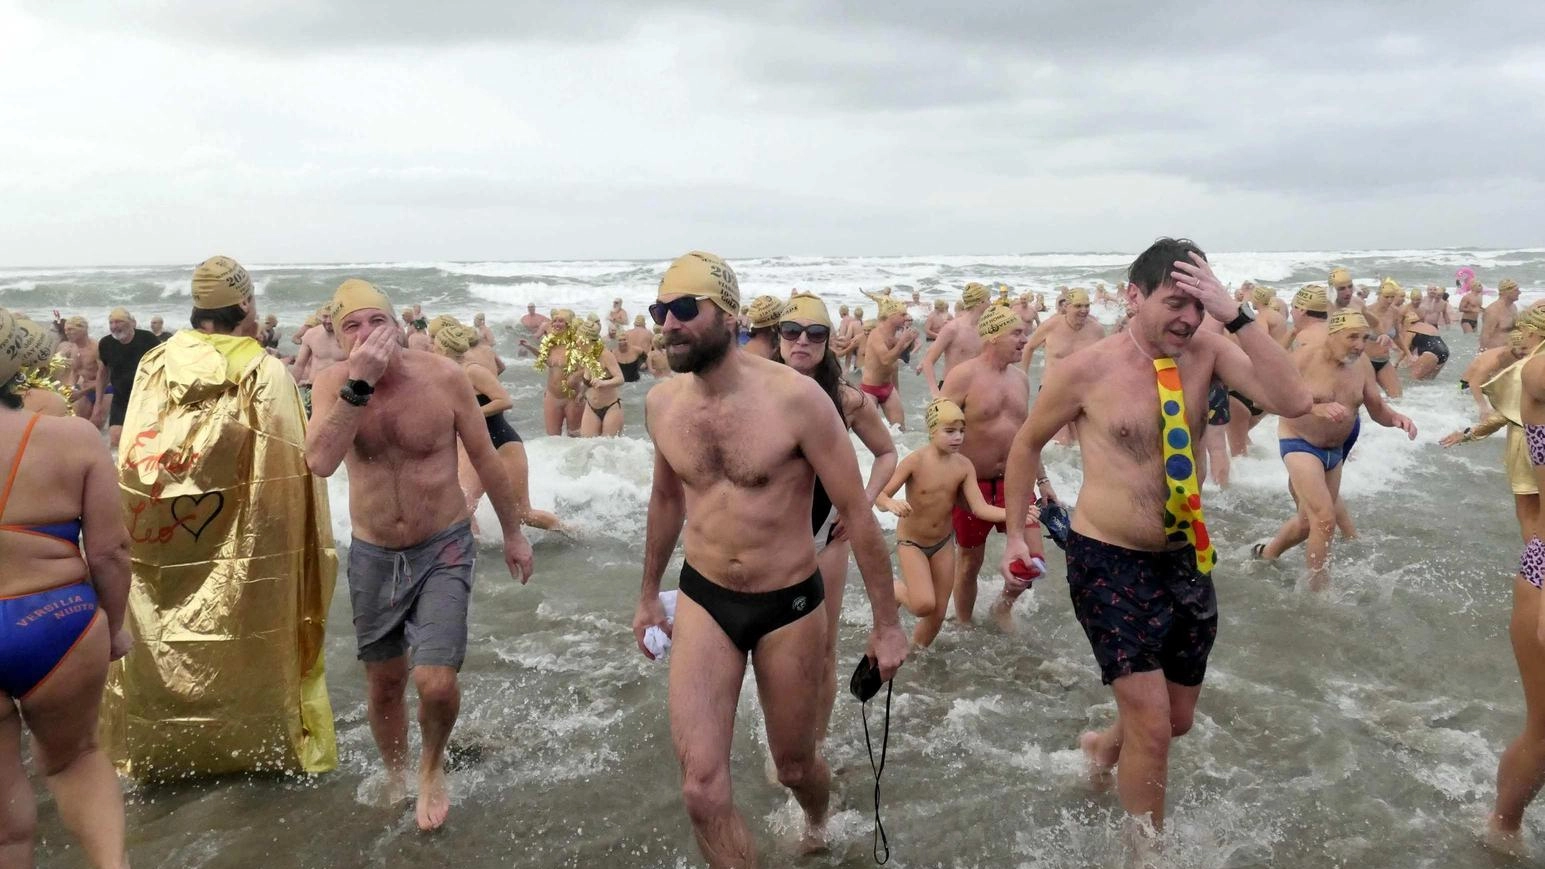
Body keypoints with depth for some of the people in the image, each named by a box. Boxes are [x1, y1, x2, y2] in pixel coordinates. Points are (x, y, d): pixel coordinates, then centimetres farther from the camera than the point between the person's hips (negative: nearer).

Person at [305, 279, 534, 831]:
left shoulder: (443, 377, -15)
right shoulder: (333, 384, -11)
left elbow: (486, 460, -3)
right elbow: (320, 463, -29)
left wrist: (513, 533, 5)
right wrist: (359, 384, -34)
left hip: (443, 550, -2)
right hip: (373, 556, 2)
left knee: (435, 685, -14)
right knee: (384, 685, 17)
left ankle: (433, 765, 20)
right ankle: (396, 776, 46)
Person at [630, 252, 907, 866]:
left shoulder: (794, 398, -20)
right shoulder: (662, 403, -4)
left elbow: (856, 512, -12)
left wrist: (887, 623, -9)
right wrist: (648, 596, 21)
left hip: (790, 606, -3)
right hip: (703, 602, 3)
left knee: (794, 764, 18)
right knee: (701, 787, -8)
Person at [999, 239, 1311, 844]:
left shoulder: (1205, 353, -4)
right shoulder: (1088, 369, -12)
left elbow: (1293, 401, -19)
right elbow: (1028, 442, 2)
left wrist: (1235, 314, -22)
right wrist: (1016, 533, 4)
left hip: (1186, 561, 5)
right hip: (1109, 564, -4)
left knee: (1178, 720, 19)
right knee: (1152, 725, -4)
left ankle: (1103, 749, 51)